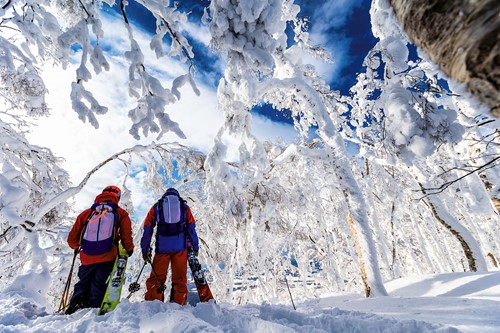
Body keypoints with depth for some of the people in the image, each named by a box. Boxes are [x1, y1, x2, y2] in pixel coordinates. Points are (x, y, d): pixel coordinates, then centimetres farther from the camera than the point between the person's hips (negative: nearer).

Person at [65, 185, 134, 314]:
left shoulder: (86, 213, 10)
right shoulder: (120, 213, 3)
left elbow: (72, 239, 13)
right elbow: (126, 237, -6)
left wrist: (77, 247, 34)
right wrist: (129, 249, 11)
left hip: (87, 258, 2)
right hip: (108, 258, -2)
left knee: (83, 283, 21)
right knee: (99, 285, 10)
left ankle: (76, 302, 0)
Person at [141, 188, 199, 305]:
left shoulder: (156, 207, 14)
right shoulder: (184, 207, 13)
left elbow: (147, 230, 10)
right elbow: (191, 229, 8)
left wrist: (145, 250, 13)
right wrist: (195, 247, 13)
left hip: (162, 247, 0)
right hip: (180, 247, 0)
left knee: (156, 278, 9)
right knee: (180, 278, 9)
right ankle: (179, 304, 8)